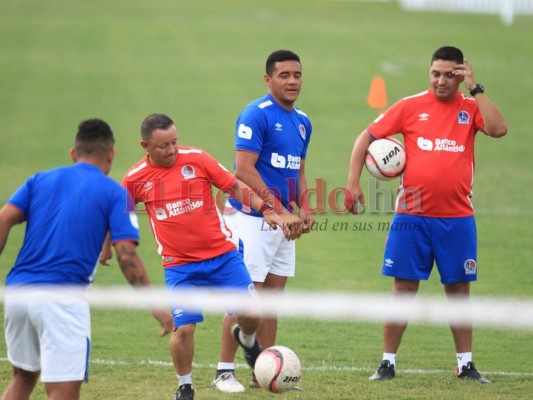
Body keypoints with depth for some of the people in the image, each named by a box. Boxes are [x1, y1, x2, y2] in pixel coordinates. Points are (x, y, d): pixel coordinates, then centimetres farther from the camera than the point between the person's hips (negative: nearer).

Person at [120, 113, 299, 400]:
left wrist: (267, 211, -11)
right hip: (179, 266, -1)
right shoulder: (136, 179, -3)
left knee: (250, 314, -5)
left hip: (222, 255, 1)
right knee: (183, 329, -11)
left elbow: (237, 188, -1)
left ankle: (247, 340, 33)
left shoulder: (196, 159, -5)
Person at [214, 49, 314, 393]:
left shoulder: (302, 121, 13)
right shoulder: (256, 115, -12)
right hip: (252, 219, -8)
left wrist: (304, 209, 3)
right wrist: (278, 209, -19)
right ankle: (225, 372, 2)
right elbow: (244, 169, -18)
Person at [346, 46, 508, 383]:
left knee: (459, 288, 7)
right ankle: (388, 363, 8)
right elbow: (367, 137, 5)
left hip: (457, 219, 1)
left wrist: (476, 89, -14)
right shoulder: (411, 106, 2)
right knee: (404, 288, 2)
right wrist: (353, 184, -2)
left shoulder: (471, 108, 3)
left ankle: (466, 364, 16)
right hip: (412, 216, -1)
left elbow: (499, 129, -16)